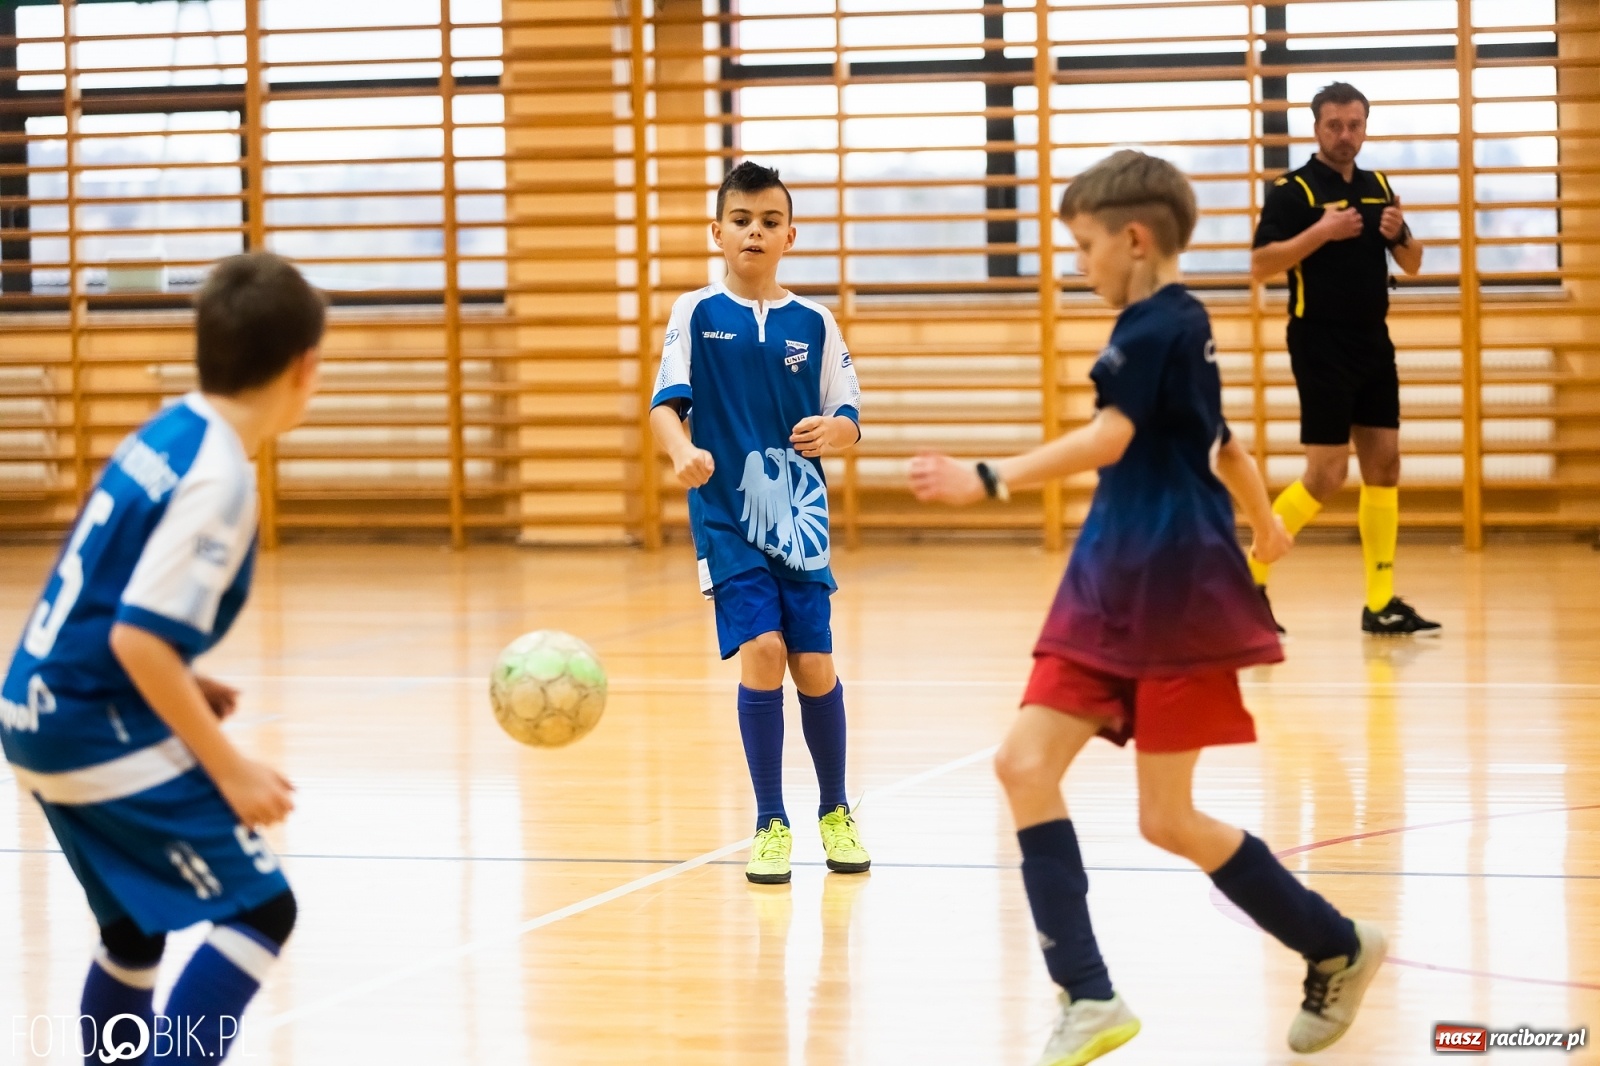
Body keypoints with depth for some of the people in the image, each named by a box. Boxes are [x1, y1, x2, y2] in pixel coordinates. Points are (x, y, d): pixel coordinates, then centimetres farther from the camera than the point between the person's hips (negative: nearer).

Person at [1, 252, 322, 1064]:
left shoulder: (166, 435, 8)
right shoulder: (218, 477, -19)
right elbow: (137, 635, -24)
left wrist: (181, 687, 17)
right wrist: (229, 767, -19)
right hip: (102, 731, -10)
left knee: (135, 923, 23)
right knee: (257, 908, -7)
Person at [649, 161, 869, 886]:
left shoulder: (813, 323, 6)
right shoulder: (695, 314, 1)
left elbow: (849, 418, 9)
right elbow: (666, 403, -8)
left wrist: (833, 431, -15)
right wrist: (683, 452, -29)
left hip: (800, 518, 2)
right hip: (727, 517, -2)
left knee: (814, 664, 0)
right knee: (761, 650, -14)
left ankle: (835, 811, 23)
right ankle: (770, 825, 0)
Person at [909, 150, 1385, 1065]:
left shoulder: (1156, 328, -14)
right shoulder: (1178, 328, 16)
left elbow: (1109, 438, -29)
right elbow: (1220, 443, 31)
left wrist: (989, 481, -37)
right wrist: (1263, 522, 48)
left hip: (1175, 596, -9)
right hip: (1113, 590, 9)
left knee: (1170, 820, -3)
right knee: (1026, 764, -5)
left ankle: (1339, 950, 17)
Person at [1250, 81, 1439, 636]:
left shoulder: (1377, 188, 12)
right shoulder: (1293, 191, -7)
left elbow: (1411, 263, 17)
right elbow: (1261, 263, -16)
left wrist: (1401, 235, -5)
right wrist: (1322, 231, -24)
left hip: (1373, 345, 7)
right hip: (1321, 346, -7)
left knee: (1383, 465, 3)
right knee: (1327, 474, -8)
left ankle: (1382, 602, 6)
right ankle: (1251, 576, 5)